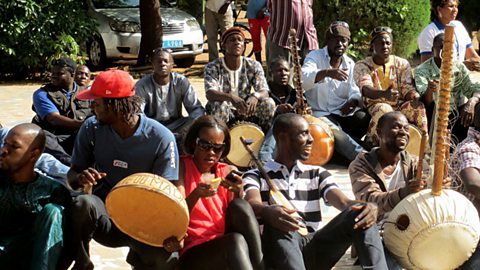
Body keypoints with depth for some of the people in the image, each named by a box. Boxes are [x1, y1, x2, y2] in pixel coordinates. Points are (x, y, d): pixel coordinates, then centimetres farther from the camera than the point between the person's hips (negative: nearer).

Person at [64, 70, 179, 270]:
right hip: (103, 212, 1)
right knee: (83, 204, -35)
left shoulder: (161, 138, -11)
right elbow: (73, 174, 3)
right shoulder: (92, 128, -3)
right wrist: (80, 178, -24)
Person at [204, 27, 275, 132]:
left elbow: (264, 91, -11)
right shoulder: (212, 67, -10)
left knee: (269, 103, -23)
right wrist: (231, 97, -48)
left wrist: (255, 96, -38)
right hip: (224, 112, -3)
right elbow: (209, 93, -26)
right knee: (219, 105, -36)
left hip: (245, 111, 3)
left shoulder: (253, 66, -1)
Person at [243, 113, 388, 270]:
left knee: (360, 214, -20)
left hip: (315, 248, 4)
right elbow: (253, 204, -13)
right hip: (280, 250, -3)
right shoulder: (256, 176, 10)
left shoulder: (317, 174, 21)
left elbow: (343, 202, 3)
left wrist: (366, 208, -23)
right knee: (278, 222, -37)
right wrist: (270, 212, -40)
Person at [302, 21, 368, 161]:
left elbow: (355, 92, 6)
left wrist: (353, 101, -20)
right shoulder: (315, 56, -2)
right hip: (321, 113, -5)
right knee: (334, 132, -37)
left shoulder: (350, 64, 13)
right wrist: (327, 72, -43)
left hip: (344, 112, 6)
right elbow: (303, 78, -24)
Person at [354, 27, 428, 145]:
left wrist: (415, 98, -26)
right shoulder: (362, 66, -1)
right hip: (375, 105, -3)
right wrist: (383, 94, -42)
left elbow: (407, 88, 1)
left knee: (419, 107, -27)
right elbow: (365, 89, -19)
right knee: (384, 109, -37)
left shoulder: (402, 64, 10)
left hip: (400, 105, 3)